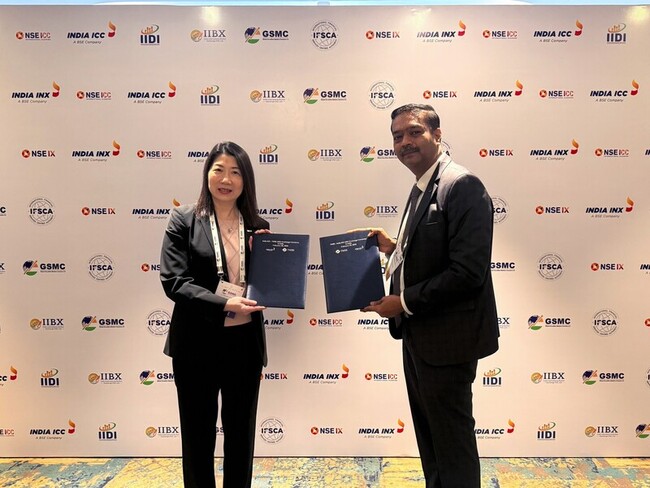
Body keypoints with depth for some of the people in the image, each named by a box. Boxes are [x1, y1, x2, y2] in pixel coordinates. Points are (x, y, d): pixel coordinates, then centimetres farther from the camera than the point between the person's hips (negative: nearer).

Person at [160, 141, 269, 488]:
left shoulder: (258, 227, 6)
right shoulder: (184, 220, -4)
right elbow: (173, 281, -13)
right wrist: (223, 304, -24)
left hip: (244, 342, 3)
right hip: (198, 344, -3)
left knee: (241, 434, 16)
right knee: (198, 435, 13)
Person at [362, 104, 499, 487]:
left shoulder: (462, 186, -18)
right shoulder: (423, 188, 11)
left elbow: (468, 272, -26)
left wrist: (405, 302, -19)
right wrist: (395, 247, 1)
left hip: (447, 338, -9)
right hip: (418, 335, 10)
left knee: (452, 441, 7)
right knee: (429, 435, 22)